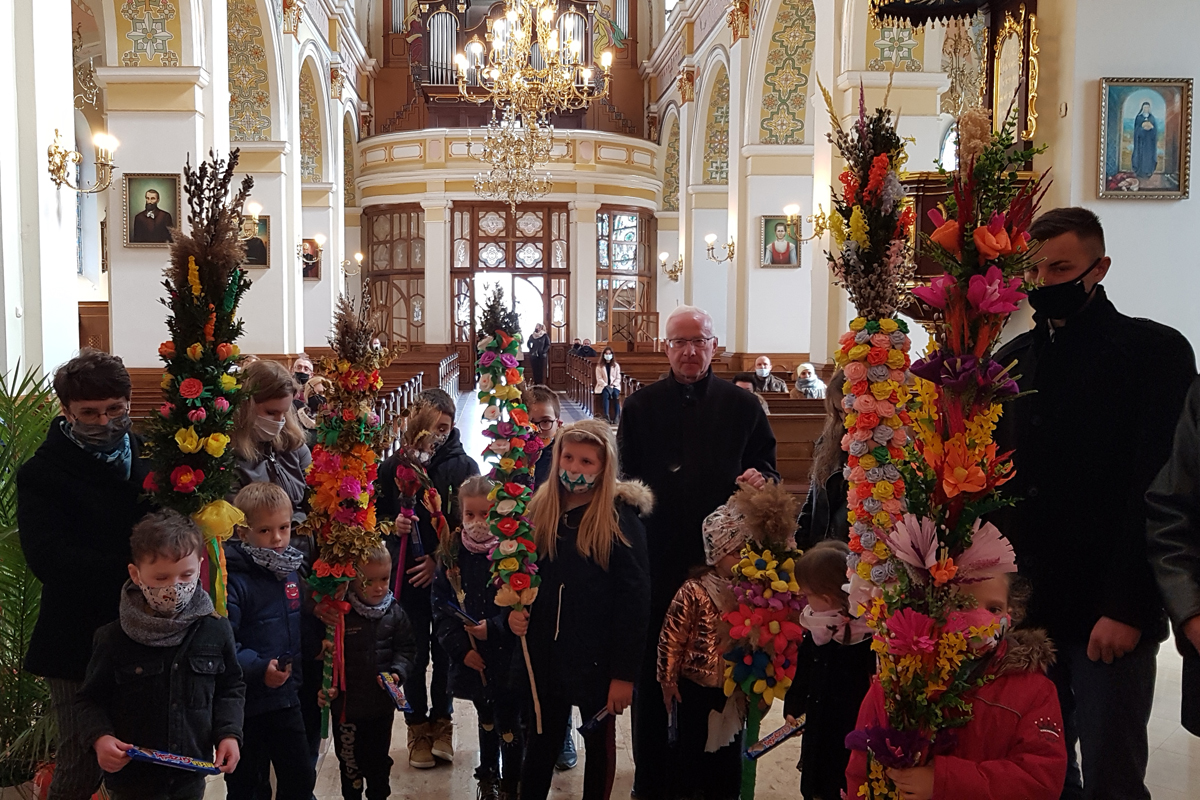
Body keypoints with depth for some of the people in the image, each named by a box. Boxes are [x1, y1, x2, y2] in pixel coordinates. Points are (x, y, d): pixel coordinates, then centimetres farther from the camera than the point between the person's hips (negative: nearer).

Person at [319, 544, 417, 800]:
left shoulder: (394, 612, -4)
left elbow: (406, 647, 1)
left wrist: (398, 672, -14)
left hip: (382, 702, 3)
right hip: (347, 702, -3)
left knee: (380, 757, 19)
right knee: (350, 759, 14)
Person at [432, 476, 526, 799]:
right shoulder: (453, 552, -1)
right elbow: (440, 603, -1)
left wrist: (494, 628, -27)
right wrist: (460, 648, -8)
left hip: (507, 654, -4)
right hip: (471, 657, 4)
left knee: (508, 722, 6)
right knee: (485, 718, 23)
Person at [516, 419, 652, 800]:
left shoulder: (620, 518, -13)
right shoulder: (540, 511, 1)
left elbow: (635, 599, -14)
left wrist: (624, 672, -16)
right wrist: (514, 612, -7)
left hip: (597, 655, -4)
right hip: (546, 653, 4)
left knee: (599, 743, 15)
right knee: (541, 742, 17)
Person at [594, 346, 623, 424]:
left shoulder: (616, 366, 10)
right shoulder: (599, 366, 6)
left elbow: (618, 378, 5)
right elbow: (599, 379, -2)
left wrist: (613, 385, -13)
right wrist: (606, 386, -17)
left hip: (614, 386, 1)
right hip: (603, 386, -1)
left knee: (616, 394, -32)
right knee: (606, 394, -34)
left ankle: (617, 416, -33)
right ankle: (606, 415, -43)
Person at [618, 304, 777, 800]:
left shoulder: (742, 405, 6)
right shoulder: (640, 406, 6)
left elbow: (768, 469, 9)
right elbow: (624, 477, 6)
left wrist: (760, 479, -12)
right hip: (657, 560, 0)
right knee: (652, 674, 8)